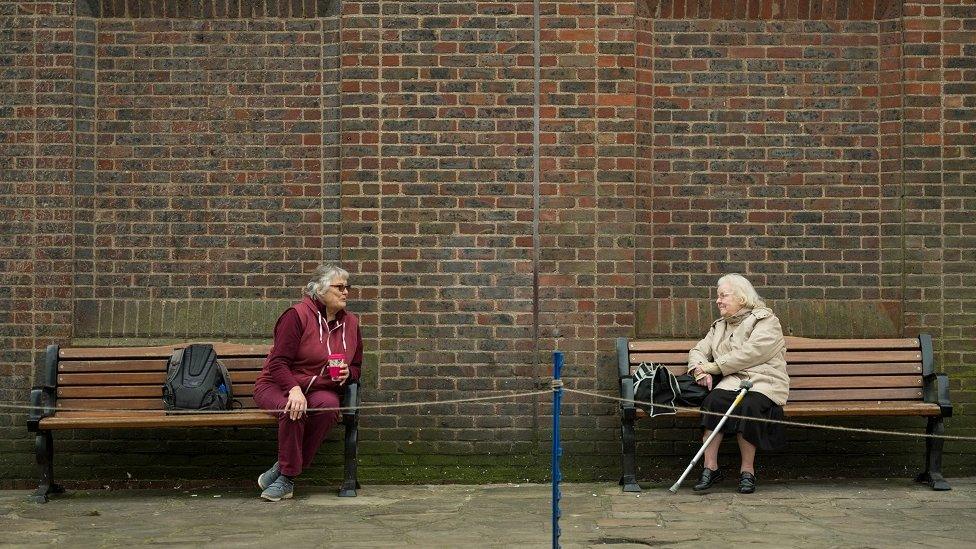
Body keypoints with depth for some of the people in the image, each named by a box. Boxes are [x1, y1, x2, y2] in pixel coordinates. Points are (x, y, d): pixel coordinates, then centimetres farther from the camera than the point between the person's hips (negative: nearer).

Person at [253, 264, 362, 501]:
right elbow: (278, 362, -15)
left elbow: (356, 366, 22)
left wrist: (347, 373, -4)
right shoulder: (297, 315, -10)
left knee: (329, 406, -32)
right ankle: (287, 474, -21)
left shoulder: (350, 323, 10)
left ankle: (284, 474, -23)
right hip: (278, 385, -4)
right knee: (294, 410, -39)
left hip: (321, 390, 4)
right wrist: (294, 389, -32)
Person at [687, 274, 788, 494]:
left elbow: (749, 354, -11)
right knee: (714, 400, -30)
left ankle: (747, 470, -24)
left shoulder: (766, 321, 2)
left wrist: (712, 367, -9)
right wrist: (700, 370, -3)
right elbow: (698, 351, 21)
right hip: (733, 381, 4)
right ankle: (710, 467, -30)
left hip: (764, 382, -4)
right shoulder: (719, 327, 26)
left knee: (749, 405, -37)